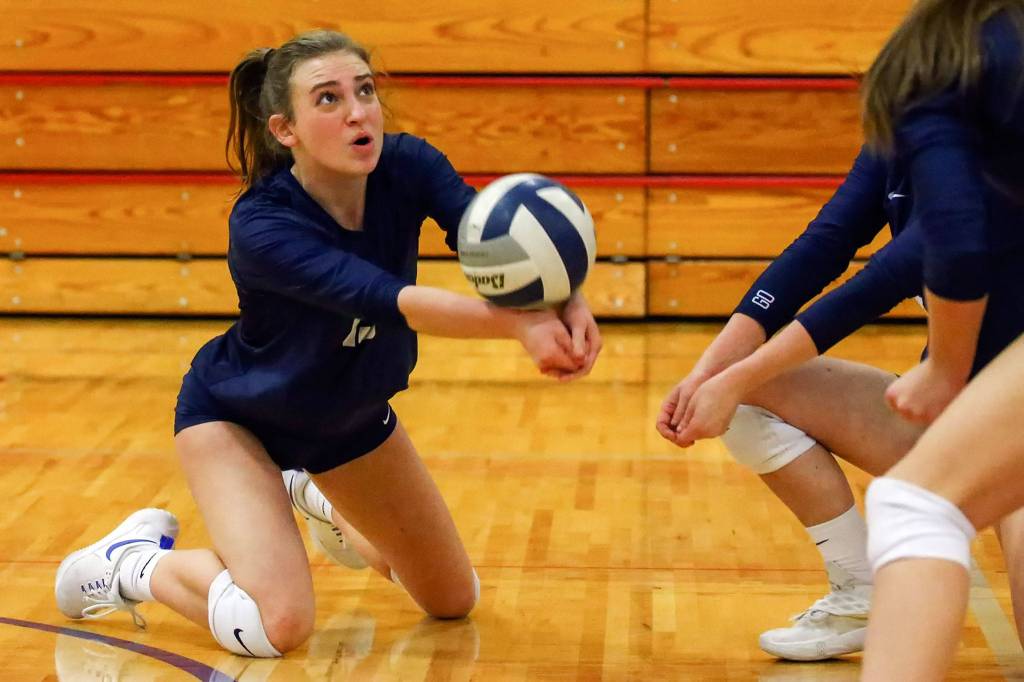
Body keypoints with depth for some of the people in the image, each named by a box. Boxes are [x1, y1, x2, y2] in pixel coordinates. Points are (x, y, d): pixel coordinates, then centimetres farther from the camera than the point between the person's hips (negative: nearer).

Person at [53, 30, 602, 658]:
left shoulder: (408, 166, -23)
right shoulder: (260, 226, -36)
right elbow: (388, 298, -49)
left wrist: (565, 300, -61)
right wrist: (518, 324, -64)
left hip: (352, 414, 6)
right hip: (235, 417, -5)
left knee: (455, 601, 15)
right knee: (277, 626, -25)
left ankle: (324, 500, 40)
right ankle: (136, 564, 5)